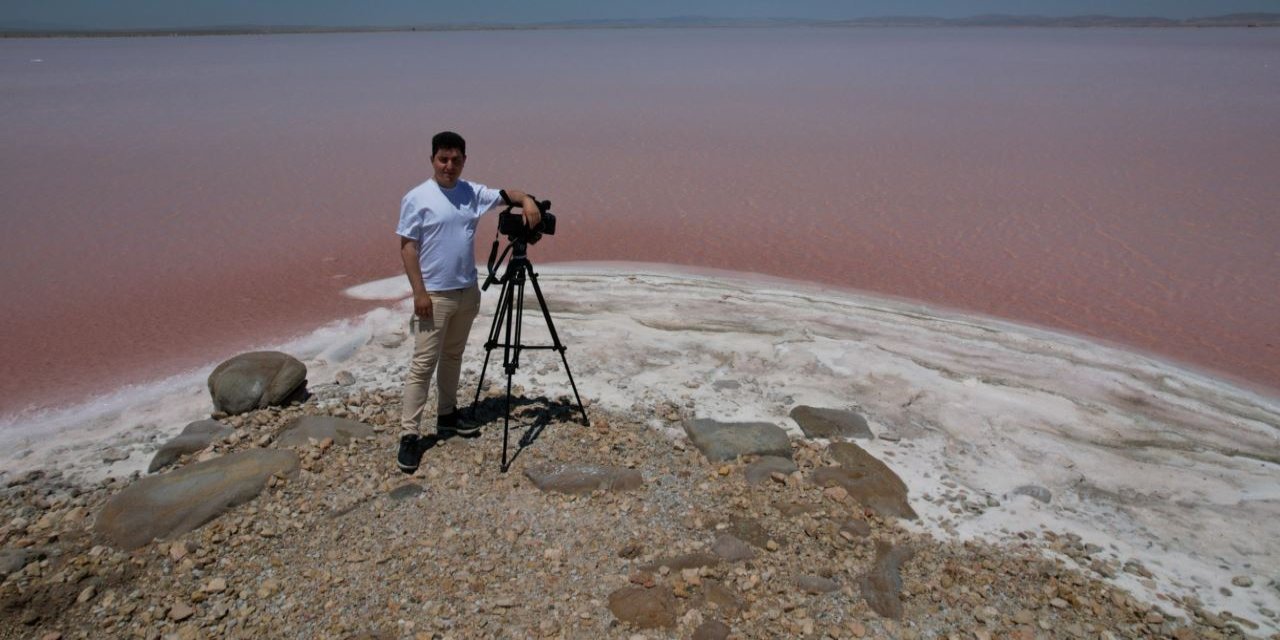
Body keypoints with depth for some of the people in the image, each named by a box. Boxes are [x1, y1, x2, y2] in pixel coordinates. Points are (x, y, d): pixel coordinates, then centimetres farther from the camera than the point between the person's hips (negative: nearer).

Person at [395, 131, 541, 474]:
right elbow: (407, 246, -11)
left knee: (453, 357, 17)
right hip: (434, 295, -6)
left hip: (467, 291, 6)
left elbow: (505, 194, 13)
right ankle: (409, 436, -2)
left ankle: (447, 416, 31)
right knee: (423, 364, -6)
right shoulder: (417, 198, -10)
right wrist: (419, 292, -16)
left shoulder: (472, 192, 6)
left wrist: (526, 200, -11)